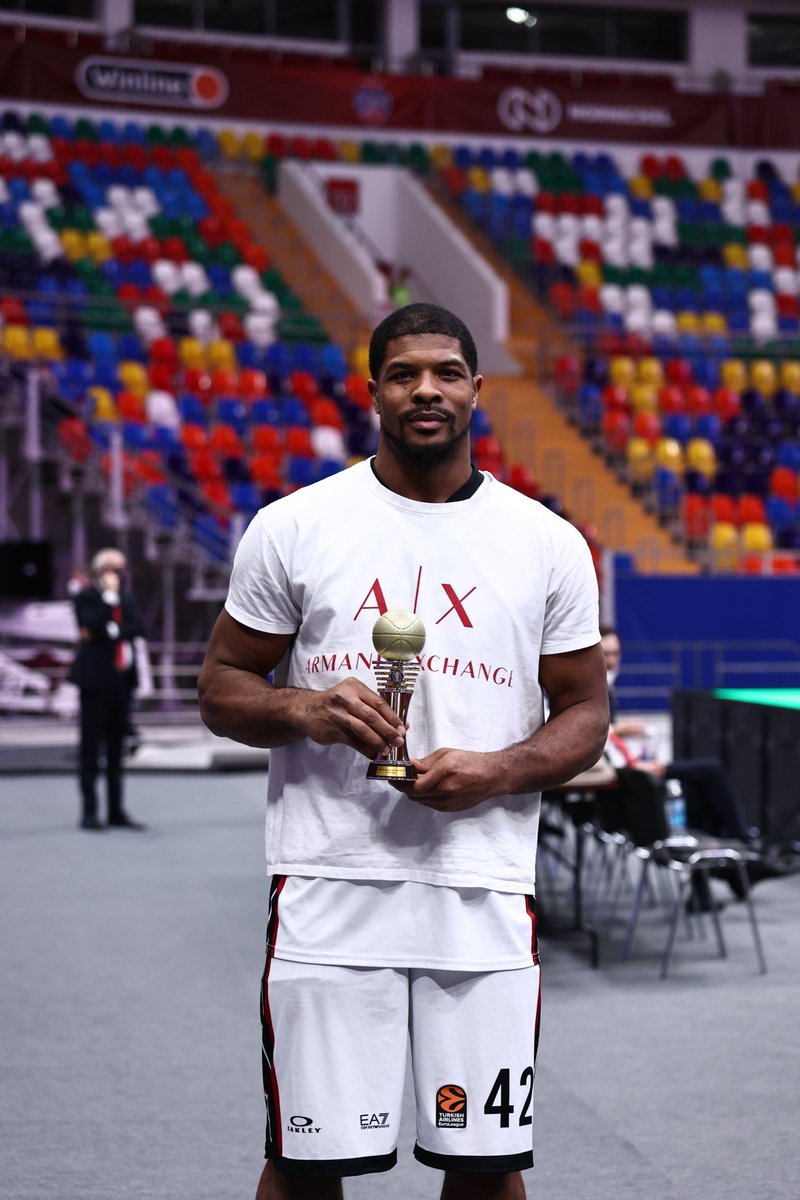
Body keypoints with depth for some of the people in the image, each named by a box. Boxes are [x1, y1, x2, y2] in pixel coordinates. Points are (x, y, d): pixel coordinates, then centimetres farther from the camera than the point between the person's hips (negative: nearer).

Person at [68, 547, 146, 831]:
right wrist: (109, 595, -15)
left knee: (116, 749, 9)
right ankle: (89, 812, -1)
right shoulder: (85, 597, -2)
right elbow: (93, 627, -17)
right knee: (91, 747, -3)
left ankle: (117, 811, 13)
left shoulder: (127, 598, 16)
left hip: (122, 677, 6)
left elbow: (137, 627, 2)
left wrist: (112, 631, -12)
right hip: (96, 679, -6)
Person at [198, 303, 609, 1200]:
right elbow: (221, 687, 7)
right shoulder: (291, 526, 3)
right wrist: (303, 710, -14)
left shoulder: (549, 544, 7)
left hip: (484, 895, 1)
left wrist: (495, 771, -9)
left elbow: (586, 710, 10)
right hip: (329, 889, -1)